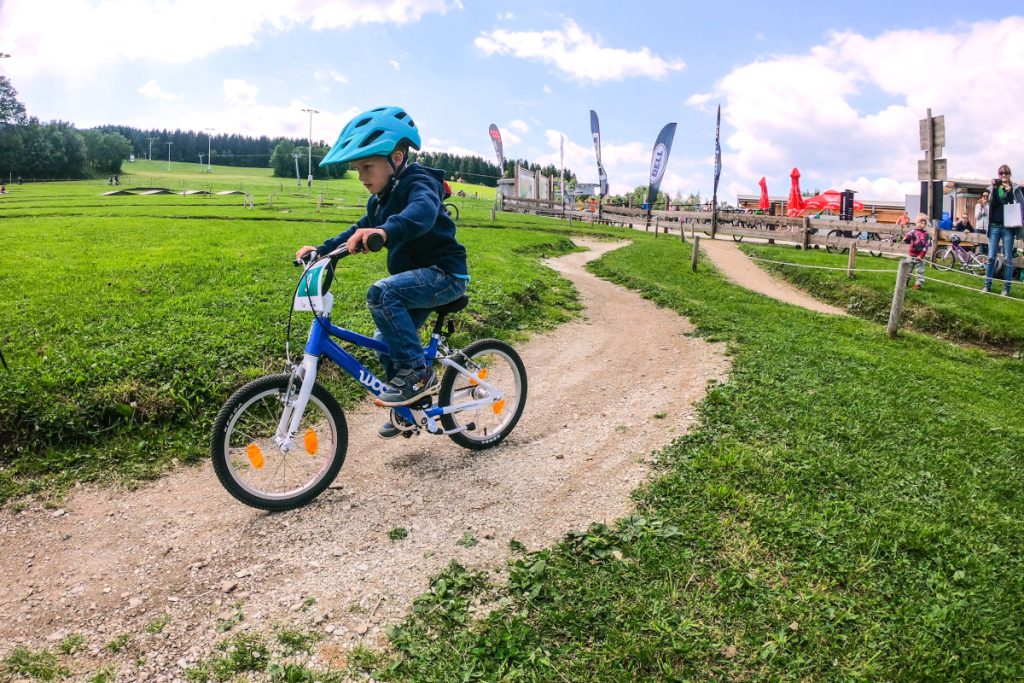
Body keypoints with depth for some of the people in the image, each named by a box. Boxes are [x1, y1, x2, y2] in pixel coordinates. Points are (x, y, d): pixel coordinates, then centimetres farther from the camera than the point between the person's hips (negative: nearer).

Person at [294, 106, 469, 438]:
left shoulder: (419, 183, -16)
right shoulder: (381, 199, 13)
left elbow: (422, 212, -39)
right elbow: (360, 231, 21)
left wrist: (386, 231, -58)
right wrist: (322, 249, 7)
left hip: (445, 273, -10)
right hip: (418, 277, 10)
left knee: (382, 292, -30)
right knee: (386, 344, 10)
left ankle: (418, 373, -20)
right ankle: (409, 406, 29)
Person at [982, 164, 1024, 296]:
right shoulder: (994, 187, 8)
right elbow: (992, 204, -5)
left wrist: (1009, 191, -14)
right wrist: (995, 188, -16)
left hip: (1008, 226, -1)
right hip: (994, 226, 1)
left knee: (1008, 258, 1)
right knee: (991, 257, 1)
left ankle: (1006, 288, 4)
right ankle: (987, 285, 9)